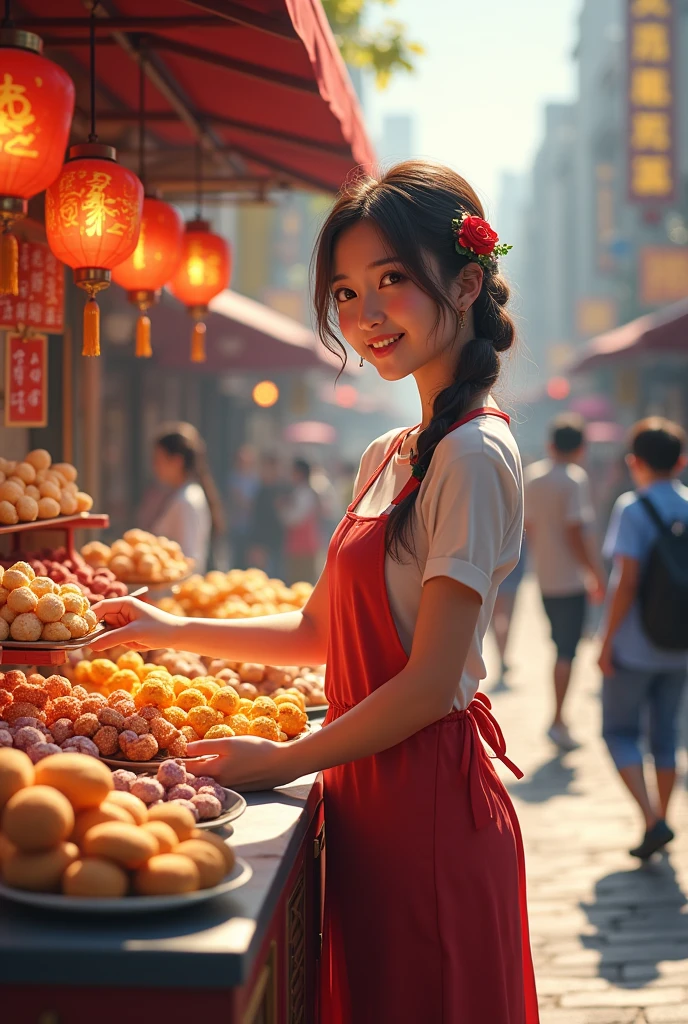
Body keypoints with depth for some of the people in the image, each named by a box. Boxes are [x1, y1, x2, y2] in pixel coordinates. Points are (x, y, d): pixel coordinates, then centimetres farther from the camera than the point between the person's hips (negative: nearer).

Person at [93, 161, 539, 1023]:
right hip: (374, 800, 8)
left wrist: (284, 760, -8)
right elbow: (320, 635, 17)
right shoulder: (385, 459, 11)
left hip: (431, 804, -8)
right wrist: (174, 632, 12)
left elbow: (431, 683, -18)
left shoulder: (474, 454, -16)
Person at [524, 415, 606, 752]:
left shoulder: (532, 475, 8)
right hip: (570, 578, -7)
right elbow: (576, 534, -17)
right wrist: (596, 572, -9)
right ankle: (557, 720, -1)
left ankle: (560, 716, 20)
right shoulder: (574, 478, -13)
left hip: (544, 577, 7)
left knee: (561, 647, 16)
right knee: (567, 651, -1)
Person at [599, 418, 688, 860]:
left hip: (634, 646, -5)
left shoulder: (633, 509, -14)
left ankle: (652, 820, -5)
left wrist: (607, 642, -12)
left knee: (620, 731, 8)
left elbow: (628, 581, -19)